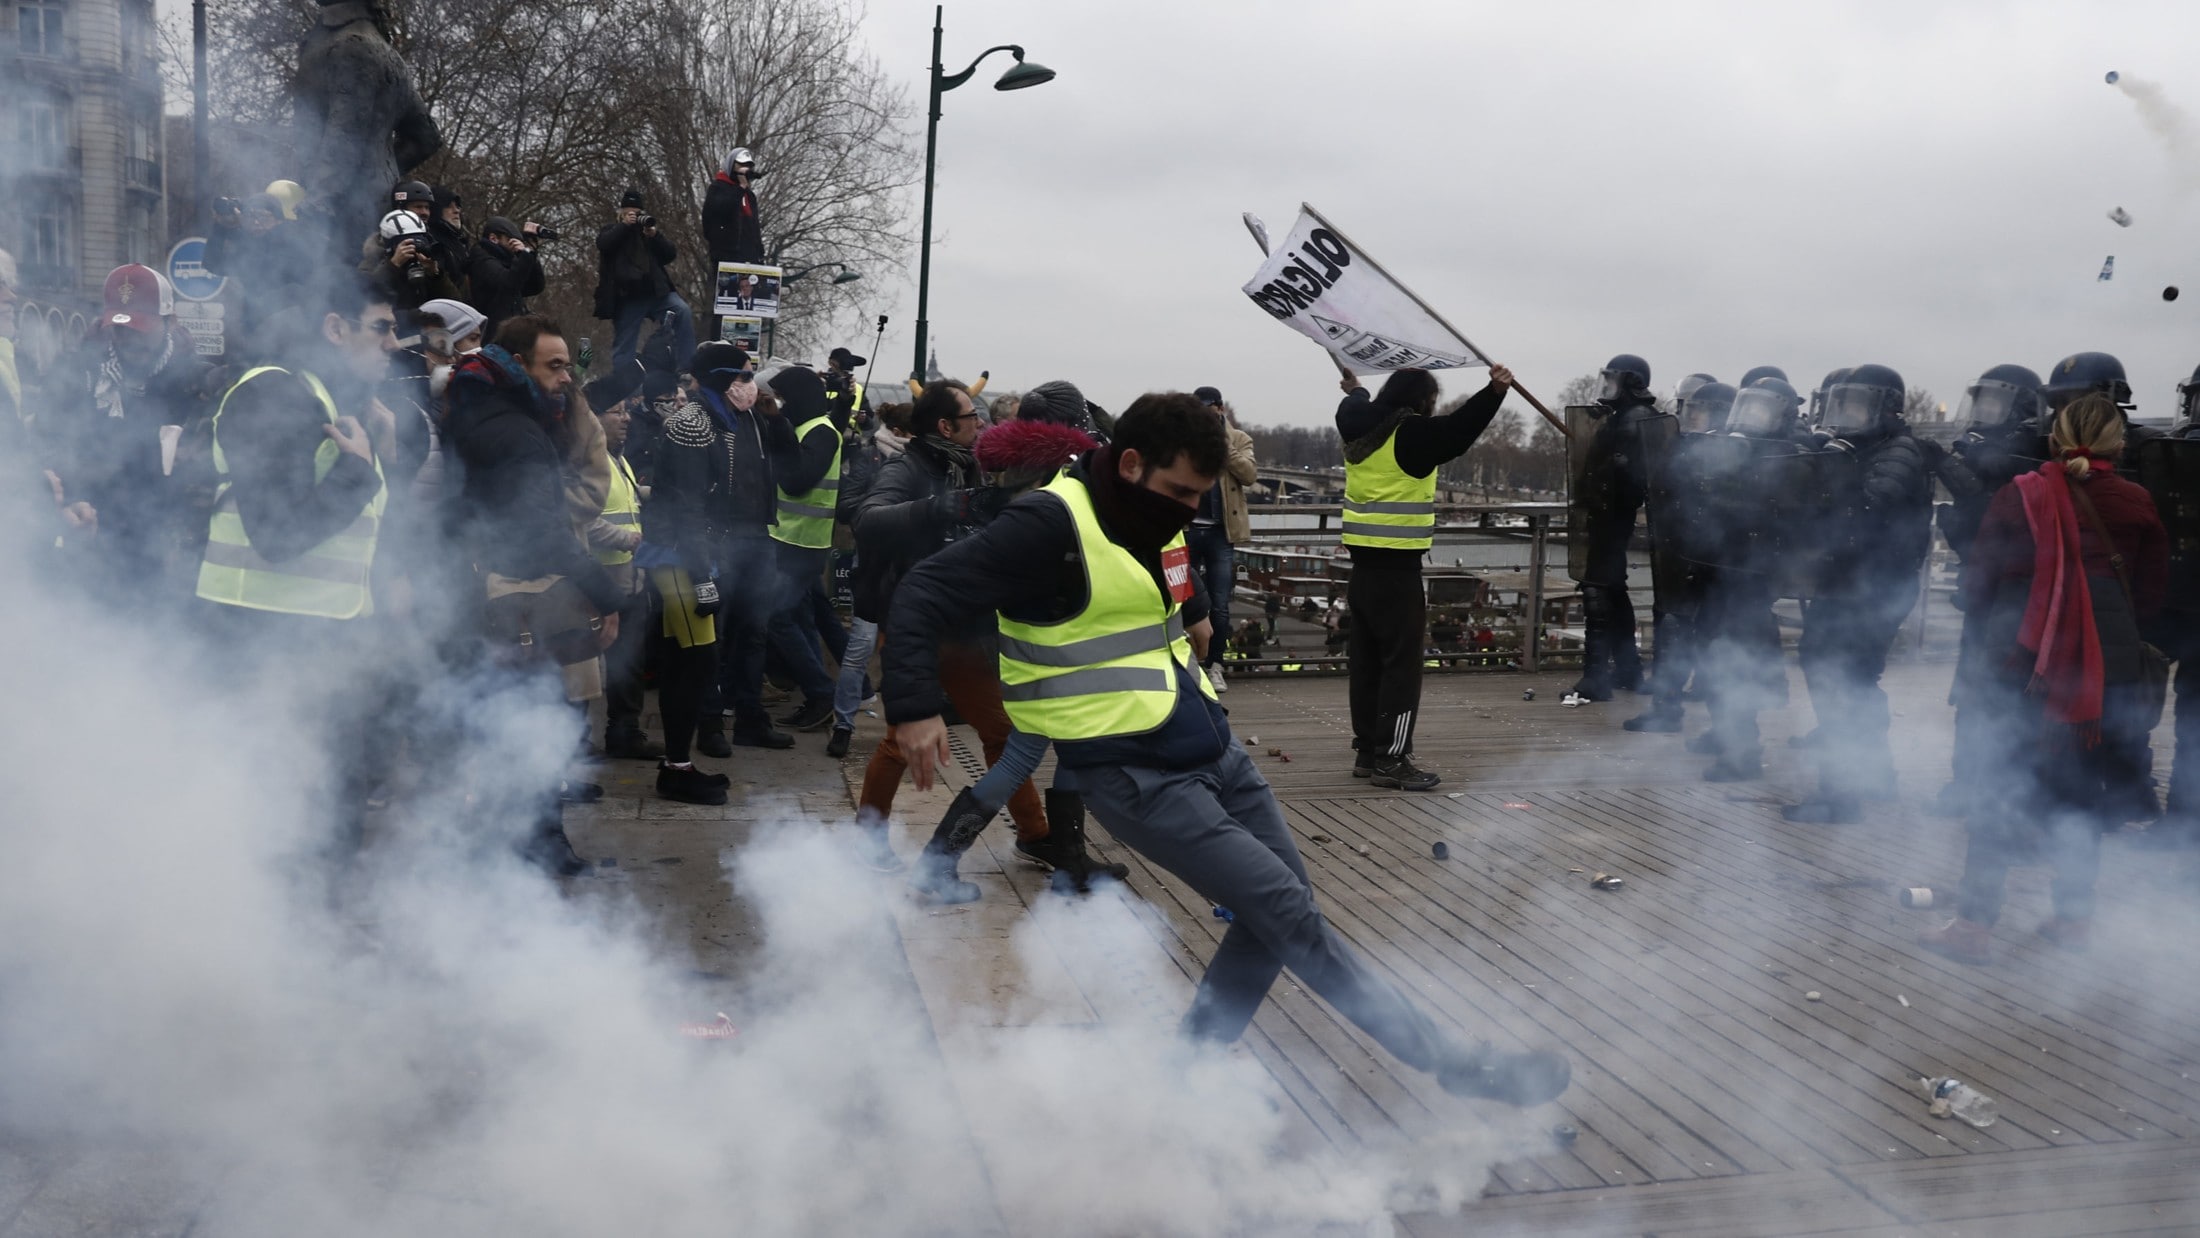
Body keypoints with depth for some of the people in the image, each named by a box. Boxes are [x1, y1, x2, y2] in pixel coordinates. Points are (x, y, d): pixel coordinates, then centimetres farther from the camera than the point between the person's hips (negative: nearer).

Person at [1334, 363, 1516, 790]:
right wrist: (1495, 391, -37)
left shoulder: (1359, 430, 11)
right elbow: (1457, 429, -28)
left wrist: (1355, 391, 56)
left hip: (1362, 565, 8)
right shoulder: (1412, 434, -12)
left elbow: (1357, 410, 35)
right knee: (1401, 663, -5)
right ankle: (1392, 759, -6)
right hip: (1397, 568, -8)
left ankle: (1367, 750, 19)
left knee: (1367, 661, 13)